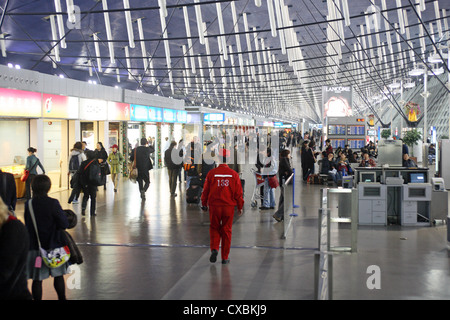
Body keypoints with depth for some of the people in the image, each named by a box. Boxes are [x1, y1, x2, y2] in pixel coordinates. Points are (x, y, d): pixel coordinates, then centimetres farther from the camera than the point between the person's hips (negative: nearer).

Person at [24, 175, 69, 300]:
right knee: (58, 276, 15)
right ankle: (61, 297, 26)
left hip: (34, 246, 2)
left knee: (37, 279, 8)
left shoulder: (28, 204, -6)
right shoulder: (53, 203, -15)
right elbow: (64, 224, -13)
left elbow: (27, 225, 6)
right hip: (54, 245, -1)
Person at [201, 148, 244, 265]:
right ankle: (225, 257, 14)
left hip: (214, 206, 0)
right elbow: (239, 193, 0)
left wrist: (204, 204, 15)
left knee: (214, 229, 16)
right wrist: (240, 207, 11)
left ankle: (214, 248, -6)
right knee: (226, 231, 10)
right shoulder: (234, 174, -4)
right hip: (229, 207, 0)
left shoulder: (212, 173, -5)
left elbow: (206, 190, 2)